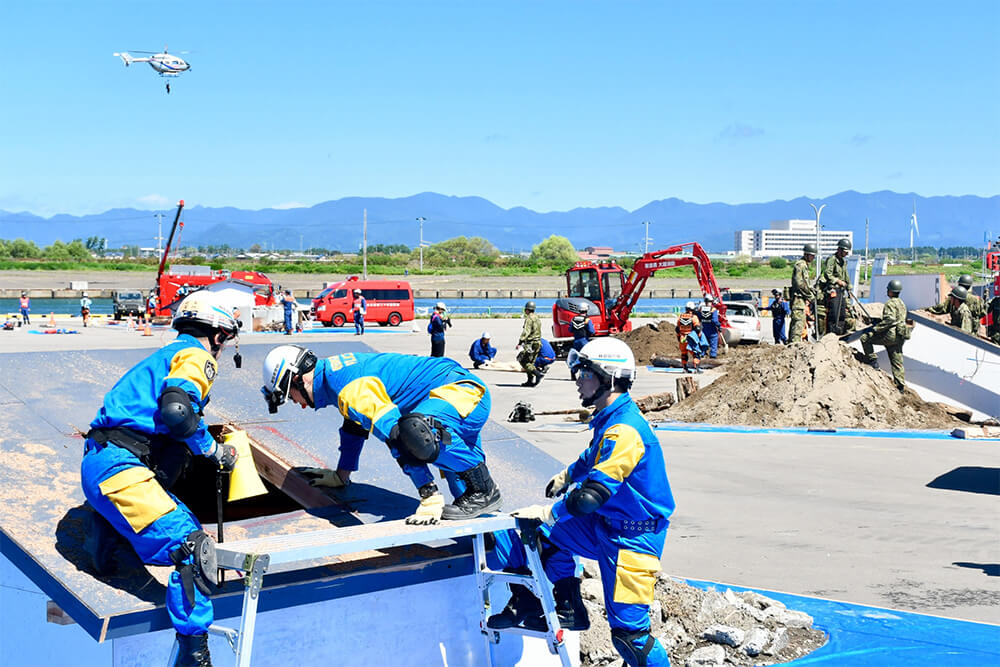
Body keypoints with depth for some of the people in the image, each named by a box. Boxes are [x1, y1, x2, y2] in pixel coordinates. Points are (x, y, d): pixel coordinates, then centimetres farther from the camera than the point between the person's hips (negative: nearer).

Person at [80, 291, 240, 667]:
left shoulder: (169, 354, 27)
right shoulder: (198, 357, -3)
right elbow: (175, 410, -21)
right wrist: (213, 450, -7)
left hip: (99, 463, 10)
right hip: (117, 467, -10)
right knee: (193, 548, -19)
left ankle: (105, 527, 22)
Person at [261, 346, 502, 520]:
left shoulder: (350, 389, -21)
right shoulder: (334, 371, 12)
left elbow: (396, 436, -28)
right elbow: (355, 422, 29)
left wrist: (430, 498, -28)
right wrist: (341, 476, 37)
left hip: (462, 391, -11)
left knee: (416, 430, -34)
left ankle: (483, 491, -19)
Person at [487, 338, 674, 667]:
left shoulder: (624, 431, -26)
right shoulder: (611, 420, 6)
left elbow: (592, 494, -29)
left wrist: (548, 512, -17)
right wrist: (568, 475, 39)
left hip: (631, 538, -10)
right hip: (604, 526, 10)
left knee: (628, 630, -7)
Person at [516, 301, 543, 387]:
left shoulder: (529, 319, -12)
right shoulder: (537, 318, 17)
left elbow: (526, 332, -22)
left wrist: (520, 342, -25)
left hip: (531, 343, -9)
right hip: (538, 343, 9)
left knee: (523, 360, -8)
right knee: (530, 362, 14)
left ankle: (537, 374, -21)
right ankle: (530, 381, 11)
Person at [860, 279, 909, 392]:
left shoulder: (891, 303, -10)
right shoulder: (902, 303, 20)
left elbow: (889, 320, -22)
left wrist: (876, 329, -18)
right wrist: (879, 322, 28)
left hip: (891, 335, -9)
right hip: (900, 337, 9)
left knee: (865, 338, -3)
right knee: (897, 361, 11)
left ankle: (873, 361, -3)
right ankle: (900, 385, 9)